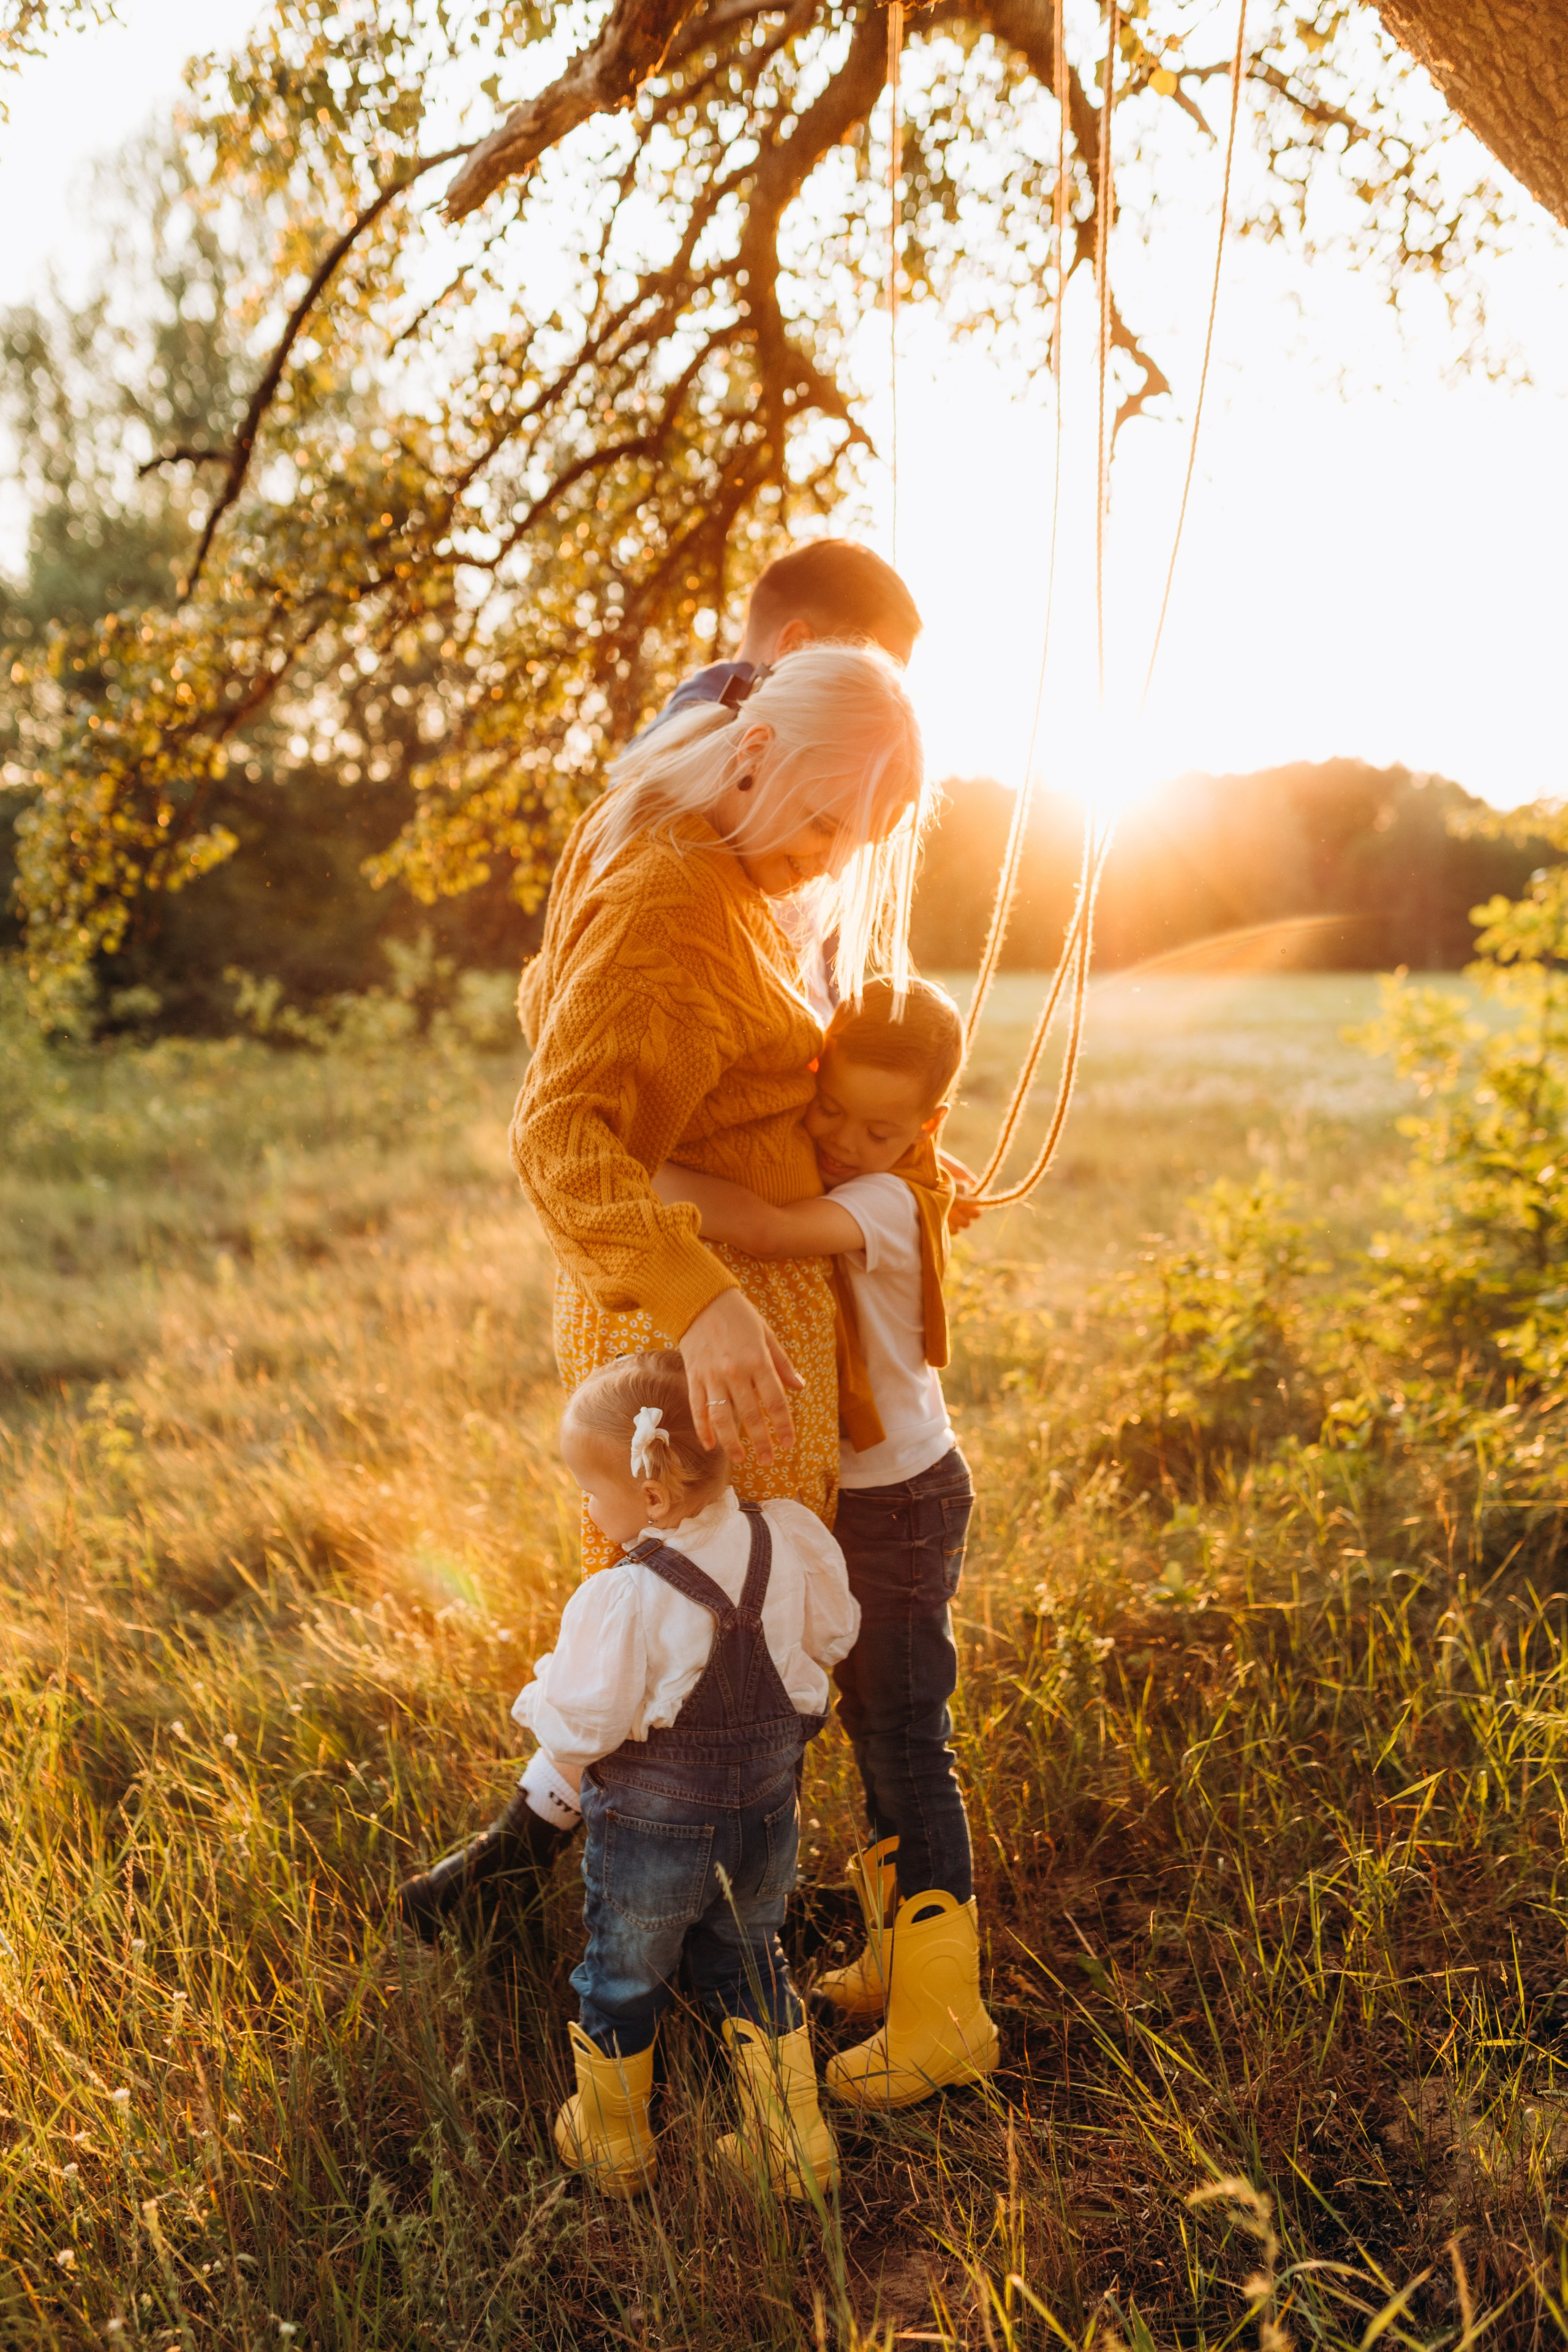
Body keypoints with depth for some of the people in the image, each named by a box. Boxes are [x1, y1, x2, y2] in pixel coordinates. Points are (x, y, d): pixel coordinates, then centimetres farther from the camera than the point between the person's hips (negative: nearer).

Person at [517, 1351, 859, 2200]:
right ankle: (793, 2144, 37)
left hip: (652, 1829, -4)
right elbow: (832, 1637, 2)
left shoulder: (623, 1604, -30)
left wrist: (541, 1692, -1)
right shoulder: (792, 1546, -14)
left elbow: (578, 1724, -23)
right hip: (767, 1819, 5)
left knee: (621, 1979, 21)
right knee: (747, 1967, 27)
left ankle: (612, 2144, 43)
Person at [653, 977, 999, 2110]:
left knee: (906, 1742, 0)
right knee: (874, 1722, 19)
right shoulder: (822, 1177, 1)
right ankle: (901, 1949, 37)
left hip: (901, 1502, -9)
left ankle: (943, 2015, 13)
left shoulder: (885, 1202, -26)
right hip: (848, 1491, 9)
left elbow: (766, 1225, -43)